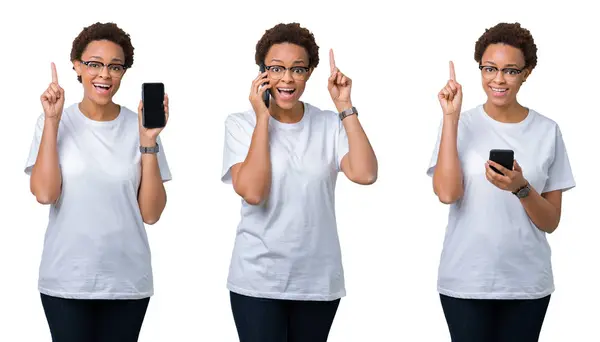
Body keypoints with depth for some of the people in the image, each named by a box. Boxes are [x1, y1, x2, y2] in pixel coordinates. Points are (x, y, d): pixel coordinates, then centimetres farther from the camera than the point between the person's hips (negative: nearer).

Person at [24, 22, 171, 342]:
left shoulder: (138, 126, 0)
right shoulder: (55, 122, -1)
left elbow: (151, 214, -5)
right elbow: (44, 193, -16)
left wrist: (148, 142, -12)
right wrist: (52, 120, -14)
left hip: (127, 281, 1)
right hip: (66, 280, -1)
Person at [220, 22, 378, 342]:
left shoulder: (330, 124, 2)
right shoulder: (240, 124, -3)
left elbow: (365, 174, -14)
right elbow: (252, 192, -17)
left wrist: (345, 108, -11)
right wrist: (262, 119, -15)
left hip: (318, 280, 2)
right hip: (258, 280, -2)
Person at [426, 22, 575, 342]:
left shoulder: (547, 131, 1)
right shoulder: (461, 124, -2)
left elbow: (551, 222, 1)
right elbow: (446, 193, -17)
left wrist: (521, 188, -18)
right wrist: (451, 117, -16)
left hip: (527, 283, 1)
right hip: (465, 281, -1)